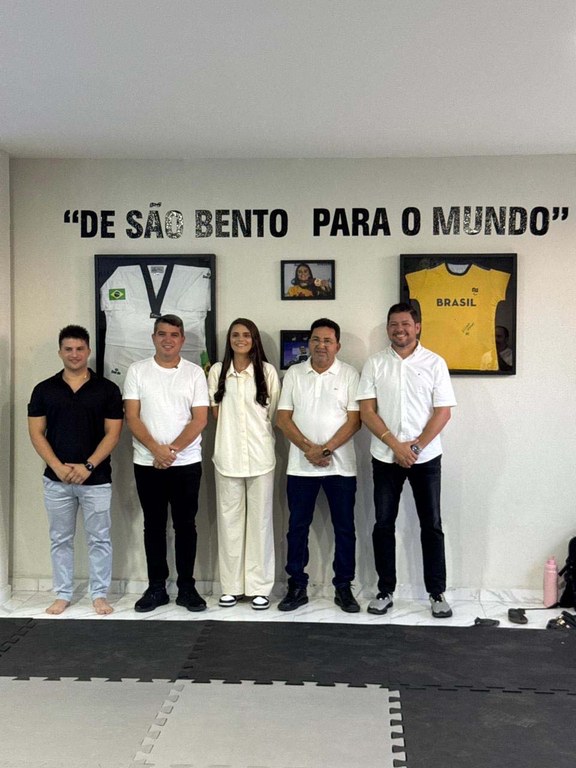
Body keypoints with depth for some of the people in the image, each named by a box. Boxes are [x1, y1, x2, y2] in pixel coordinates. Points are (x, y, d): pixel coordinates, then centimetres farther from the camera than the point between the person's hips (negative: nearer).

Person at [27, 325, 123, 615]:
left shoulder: (107, 389, -1)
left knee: (99, 539, 6)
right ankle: (62, 594, 23)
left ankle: (99, 594, 18)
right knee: (60, 539, 11)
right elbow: (36, 433, 1)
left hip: (96, 478, -1)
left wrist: (88, 466, -14)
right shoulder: (44, 389, 3)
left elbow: (112, 433, -4)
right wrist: (58, 467, -11)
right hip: (56, 478, 2)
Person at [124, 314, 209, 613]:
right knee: (154, 525, 9)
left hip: (186, 463, 0)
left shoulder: (194, 372, 1)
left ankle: (186, 587, 16)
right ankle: (156, 587, 18)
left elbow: (200, 419, -4)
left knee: (185, 525, 6)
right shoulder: (137, 370, 2)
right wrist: (156, 449, -15)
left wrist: (172, 449, -14)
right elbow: (132, 417, -3)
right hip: (147, 463, 1)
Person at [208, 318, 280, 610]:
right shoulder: (217, 371, 5)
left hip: (260, 456, -1)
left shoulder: (267, 371, 0)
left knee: (260, 520, 4)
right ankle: (231, 586, 17)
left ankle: (259, 587, 13)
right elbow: (215, 413, 13)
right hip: (227, 455, 2)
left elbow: (274, 414, 6)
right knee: (229, 520, 7)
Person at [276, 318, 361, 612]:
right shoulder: (293, 374, 4)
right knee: (297, 527, 7)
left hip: (341, 465, -1)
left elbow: (354, 420, -6)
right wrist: (308, 448, -12)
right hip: (300, 465, 1)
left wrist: (326, 449, -16)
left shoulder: (349, 374, -1)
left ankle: (343, 587, 18)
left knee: (344, 528, 5)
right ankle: (297, 586, 18)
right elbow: (283, 418, 0)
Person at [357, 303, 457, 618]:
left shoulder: (434, 363, 0)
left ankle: (437, 593, 15)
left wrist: (416, 446, -14)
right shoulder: (374, 364, 2)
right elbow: (366, 411, -4)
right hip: (385, 457, 1)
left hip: (426, 457, -1)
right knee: (383, 525, 6)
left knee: (431, 525, 4)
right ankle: (385, 591, 18)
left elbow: (443, 411, -5)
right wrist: (396, 445, -13)